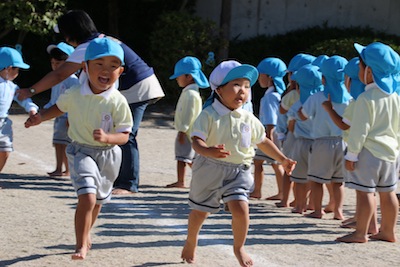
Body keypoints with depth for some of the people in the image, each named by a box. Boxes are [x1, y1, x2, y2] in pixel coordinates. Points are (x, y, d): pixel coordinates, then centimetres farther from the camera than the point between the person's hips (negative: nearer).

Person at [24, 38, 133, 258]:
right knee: (87, 198, -20)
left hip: (107, 154, 1)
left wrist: (107, 138, -32)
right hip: (81, 151, -1)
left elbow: (124, 135, -14)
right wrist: (40, 117, -2)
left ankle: (86, 235, 46)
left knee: (98, 200, 21)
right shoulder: (74, 95, -11)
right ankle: (81, 245, -12)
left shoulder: (118, 102, -16)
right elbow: (59, 107, 12)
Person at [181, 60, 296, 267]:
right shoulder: (209, 116, -13)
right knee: (200, 212, 12)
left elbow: (263, 141, 17)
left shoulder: (249, 119, 2)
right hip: (210, 170, -2)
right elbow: (197, 141, -24)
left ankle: (239, 247, 8)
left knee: (240, 208, -16)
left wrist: (282, 160, 16)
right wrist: (208, 151, -45)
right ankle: (191, 243, 41)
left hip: (239, 171, 2)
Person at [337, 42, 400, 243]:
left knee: (365, 191, -5)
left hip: (369, 152, -8)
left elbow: (359, 130, -16)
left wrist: (351, 155, -10)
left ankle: (361, 233, -3)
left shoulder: (366, 99, -15)